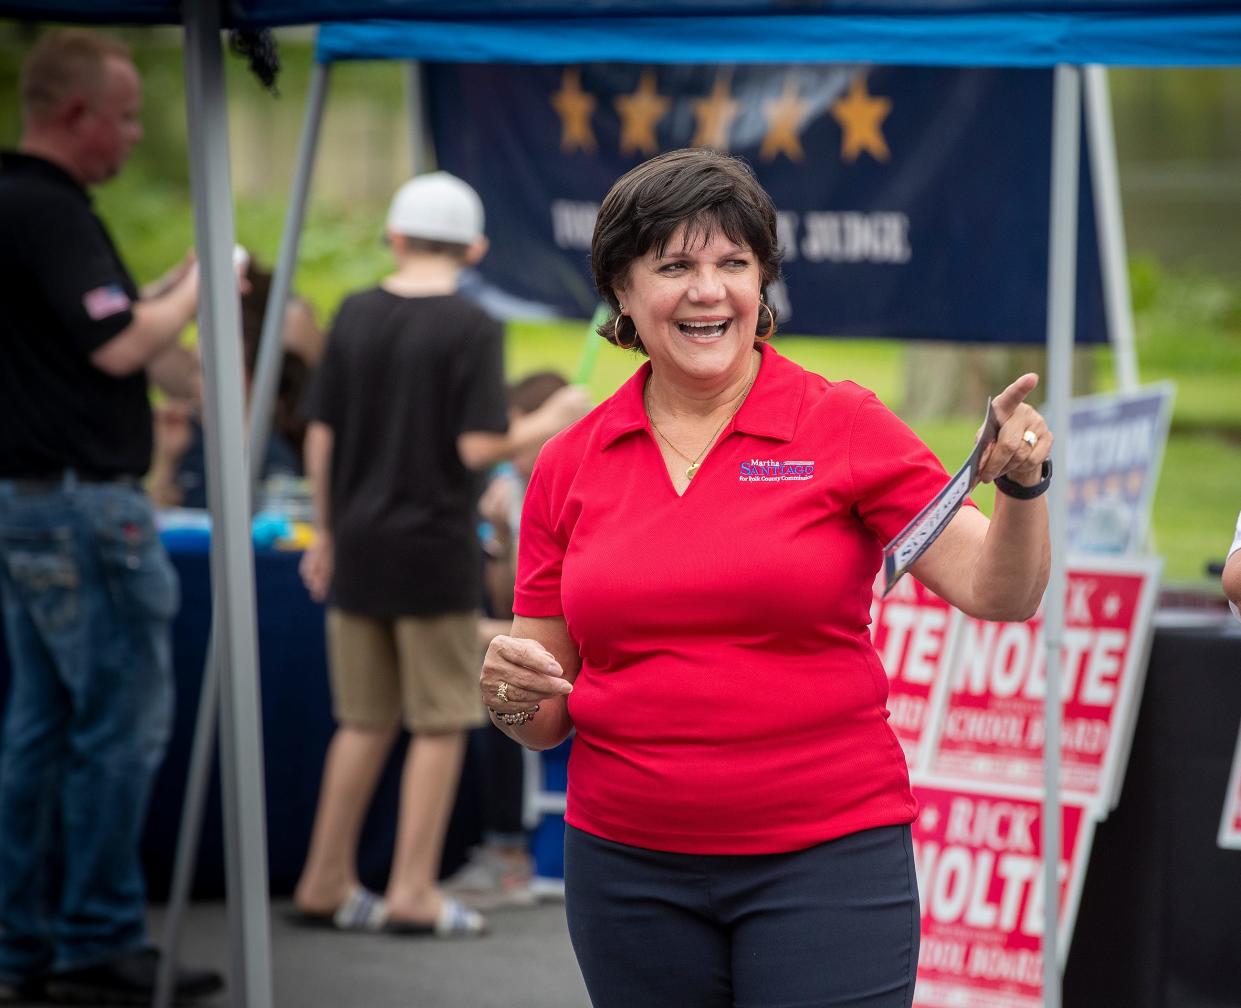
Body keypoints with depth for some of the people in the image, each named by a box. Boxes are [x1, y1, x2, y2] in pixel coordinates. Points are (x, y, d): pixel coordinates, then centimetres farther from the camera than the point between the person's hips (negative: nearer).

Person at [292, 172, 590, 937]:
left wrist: (327, 533, 16)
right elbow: (479, 446, -16)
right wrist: (552, 422, 1)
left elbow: (321, 437, 5)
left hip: (359, 547, 5)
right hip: (435, 551, -5)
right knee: (440, 724, 5)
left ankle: (327, 883, 18)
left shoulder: (356, 316, 4)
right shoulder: (472, 328, -9)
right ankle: (414, 894, 6)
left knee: (365, 722, 15)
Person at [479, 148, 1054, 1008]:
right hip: (628, 865, 3)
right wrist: (509, 692, -12)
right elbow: (546, 719, 10)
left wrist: (1020, 488, -26)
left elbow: (995, 592, -8)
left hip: (827, 856, -3)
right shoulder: (570, 466, 5)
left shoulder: (843, 427, -2)